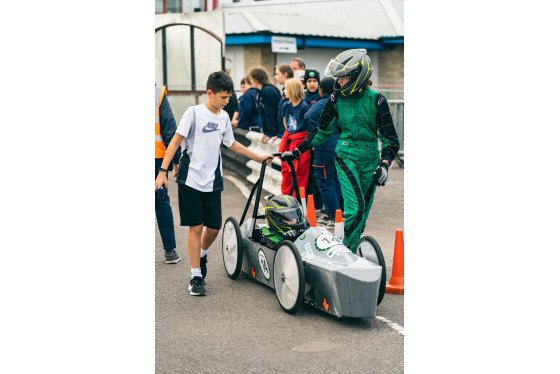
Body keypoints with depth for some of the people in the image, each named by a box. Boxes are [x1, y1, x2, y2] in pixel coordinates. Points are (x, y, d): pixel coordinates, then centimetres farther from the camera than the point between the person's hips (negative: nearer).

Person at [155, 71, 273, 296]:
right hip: (190, 179, -5)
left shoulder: (224, 117, 10)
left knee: (214, 227, 6)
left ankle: (201, 254, 36)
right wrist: (163, 171, -13)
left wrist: (259, 158, 28)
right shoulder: (194, 113, -7)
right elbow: (175, 142, -7)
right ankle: (195, 276, 5)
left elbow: (232, 144, 24)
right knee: (196, 227, -3)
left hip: (212, 181, 5)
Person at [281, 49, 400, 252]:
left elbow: (391, 138, -5)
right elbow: (323, 130, 11)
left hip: (370, 159, 1)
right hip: (346, 156, -1)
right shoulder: (336, 99, -2)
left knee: (363, 212, 6)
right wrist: (297, 152, 10)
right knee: (355, 207, -17)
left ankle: (353, 249, 19)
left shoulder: (376, 99, -6)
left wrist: (385, 164, -20)